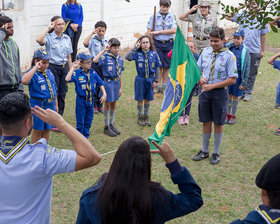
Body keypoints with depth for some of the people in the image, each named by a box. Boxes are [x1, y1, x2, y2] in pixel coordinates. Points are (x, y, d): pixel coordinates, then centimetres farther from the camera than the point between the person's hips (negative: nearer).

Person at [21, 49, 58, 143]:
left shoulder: (49, 73, 10)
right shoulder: (33, 73, -12)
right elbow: (24, 80, -36)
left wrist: (56, 104, 17)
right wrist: (36, 67, -30)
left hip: (50, 105, 6)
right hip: (38, 105, -6)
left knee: (47, 130, 15)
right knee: (38, 131, 4)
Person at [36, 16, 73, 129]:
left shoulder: (67, 38, 9)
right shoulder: (49, 38, -7)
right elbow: (39, 40, -32)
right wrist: (48, 28, -20)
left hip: (64, 68, 5)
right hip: (53, 67, -5)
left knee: (62, 95, 7)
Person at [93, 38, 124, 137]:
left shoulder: (120, 59, 7)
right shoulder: (105, 57, -9)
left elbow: (120, 74, 12)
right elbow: (95, 60, -30)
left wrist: (120, 87, 12)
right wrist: (104, 50, -23)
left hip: (116, 82, 5)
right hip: (108, 82, -5)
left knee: (114, 105, 13)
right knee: (108, 104, 3)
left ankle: (111, 124, 26)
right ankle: (106, 127, 13)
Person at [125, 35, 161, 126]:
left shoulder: (154, 54, -2)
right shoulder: (137, 54, -5)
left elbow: (157, 68, 3)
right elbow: (127, 57, -21)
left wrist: (155, 80, 1)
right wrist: (135, 48, -18)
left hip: (150, 79, 1)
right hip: (140, 79, -1)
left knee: (147, 99, 11)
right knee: (140, 99, 7)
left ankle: (146, 116, 26)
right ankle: (140, 117, 21)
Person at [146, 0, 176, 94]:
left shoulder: (172, 17, 2)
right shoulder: (154, 16, 2)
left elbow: (174, 30, -10)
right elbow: (149, 31, 2)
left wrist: (158, 32, -12)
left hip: (169, 43, 1)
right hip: (157, 43, -1)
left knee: (167, 66, 5)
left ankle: (164, 86, 16)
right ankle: (158, 85, 6)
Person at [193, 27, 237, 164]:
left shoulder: (229, 56, -11)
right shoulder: (205, 52, 4)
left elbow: (232, 80, -13)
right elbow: (198, 69, 16)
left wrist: (212, 86, -17)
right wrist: (201, 78, -7)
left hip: (219, 93, -4)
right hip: (204, 91, 4)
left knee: (218, 124, 6)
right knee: (206, 122, 12)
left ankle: (216, 153, 20)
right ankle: (204, 151, 25)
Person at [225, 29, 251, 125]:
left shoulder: (245, 51, -8)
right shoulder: (228, 47, -3)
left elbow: (247, 68, -4)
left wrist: (243, 83, -5)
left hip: (238, 75, -2)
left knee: (235, 96, 9)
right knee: (228, 95, 11)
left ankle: (233, 116, 24)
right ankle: (227, 114, 26)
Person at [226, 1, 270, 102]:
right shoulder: (242, 16, 3)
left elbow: (263, 36, 6)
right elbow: (228, 17, -3)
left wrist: (262, 50, 4)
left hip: (255, 51, -1)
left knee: (251, 74, 7)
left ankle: (248, 93, 20)